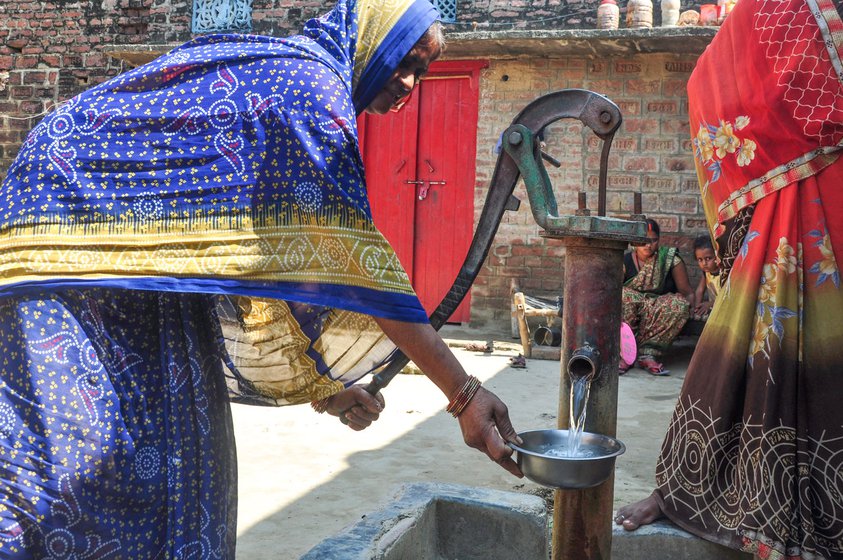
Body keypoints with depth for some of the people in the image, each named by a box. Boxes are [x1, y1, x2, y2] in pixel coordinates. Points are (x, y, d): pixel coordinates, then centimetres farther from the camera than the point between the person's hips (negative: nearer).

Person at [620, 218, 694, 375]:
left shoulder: (672, 260, 3)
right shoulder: (625, 262, 2)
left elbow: (687, 292, 6)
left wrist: (688, 304, -17)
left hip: (658, 312, 1)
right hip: (630, 313, 0)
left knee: (680, 304, -31)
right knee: (623, 295, -32)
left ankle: (647, 354, -30)